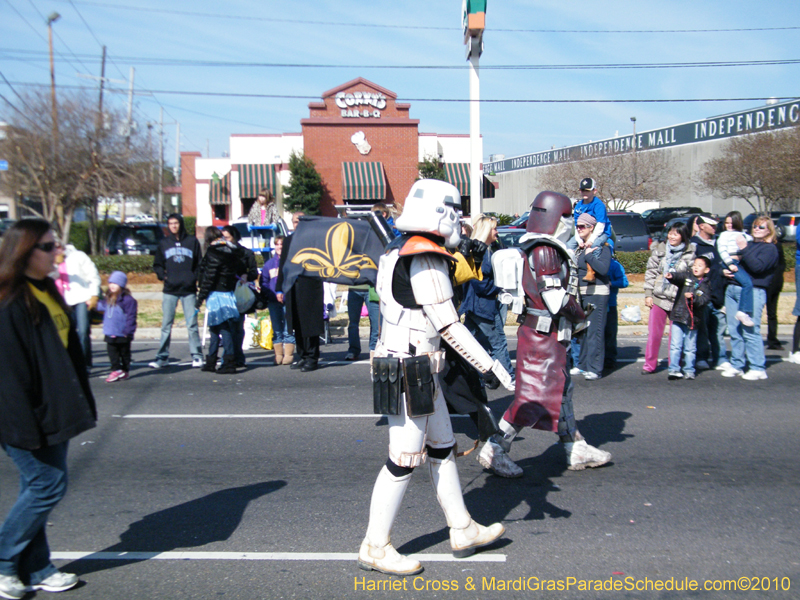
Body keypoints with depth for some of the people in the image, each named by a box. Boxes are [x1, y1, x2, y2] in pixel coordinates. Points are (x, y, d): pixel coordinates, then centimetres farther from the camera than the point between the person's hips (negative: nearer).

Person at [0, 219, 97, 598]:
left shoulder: (47, 292, 11)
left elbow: (69, 352, 16)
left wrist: (81, 406, 17)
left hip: (53, 412, 9)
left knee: (39, 488, 14)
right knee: (47, 485, -2)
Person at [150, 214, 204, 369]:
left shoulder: (192, 241, 7)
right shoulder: (163, 243, 11)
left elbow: (200, 264, 9)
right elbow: (157, 265, 17)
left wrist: (195, 278, -6)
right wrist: (163, 275, -2)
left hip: (189, 290, -1)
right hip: (169, 291, 1)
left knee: (192, 324, -1)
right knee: (166, 325, 2)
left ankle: (197, 356, 5)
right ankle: (163, 357, 8)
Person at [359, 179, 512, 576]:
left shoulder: (398, 253, 13)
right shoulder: (426, 261, -18)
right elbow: (449, 327, -19)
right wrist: (491, 366, -12)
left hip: (420, 372, 10)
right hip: (412, 375, -10)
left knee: (442, 450, 17)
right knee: (404, 462, -1)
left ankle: (462, 530, 29)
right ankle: (375, 548, 12)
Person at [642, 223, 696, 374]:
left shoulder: (690, 253, -1)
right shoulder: (659, 250, 6)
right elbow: (650, 272, 7)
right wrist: (648, 294, 3)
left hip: (679, 299, -2)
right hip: (659, 297, 2)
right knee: (653, 333, 4)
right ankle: (650, 364, 13)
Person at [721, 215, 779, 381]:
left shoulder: (770, 248, 3)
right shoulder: (748, 244, 26)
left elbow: (758, 267, -14)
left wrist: (744, 250, -16)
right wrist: (725, 270, 8)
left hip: (753, 291, -7)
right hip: (732, 289, 7)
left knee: (750, 330, -11)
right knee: (734, 330, 3)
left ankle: (758, 368, -6)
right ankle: (737, 365, 9)